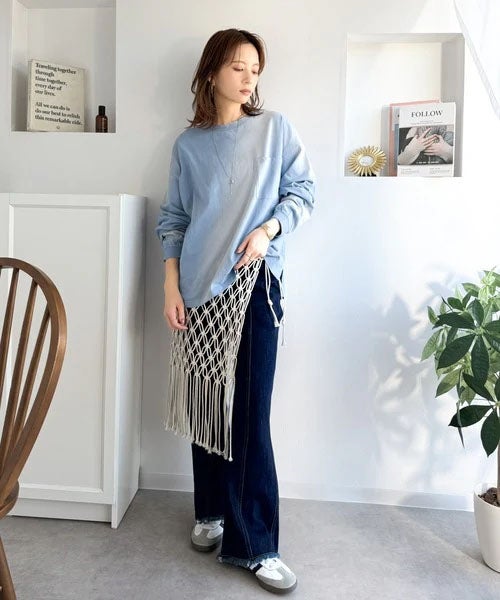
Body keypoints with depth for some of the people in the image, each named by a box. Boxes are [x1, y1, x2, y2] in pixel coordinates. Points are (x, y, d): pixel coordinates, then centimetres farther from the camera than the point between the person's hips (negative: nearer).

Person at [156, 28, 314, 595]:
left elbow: (301, 190, 6)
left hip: (254, 284, -2)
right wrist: (172, 286, 0)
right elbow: (173, 219, 9)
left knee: (249, 411, -5)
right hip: (200, 288, 2)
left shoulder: (274, 128, 8)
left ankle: (254, 543, 8)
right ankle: (211, 511, 29)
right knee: (206, 404, 9)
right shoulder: (188, 144, 10)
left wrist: (268, 229, -13)